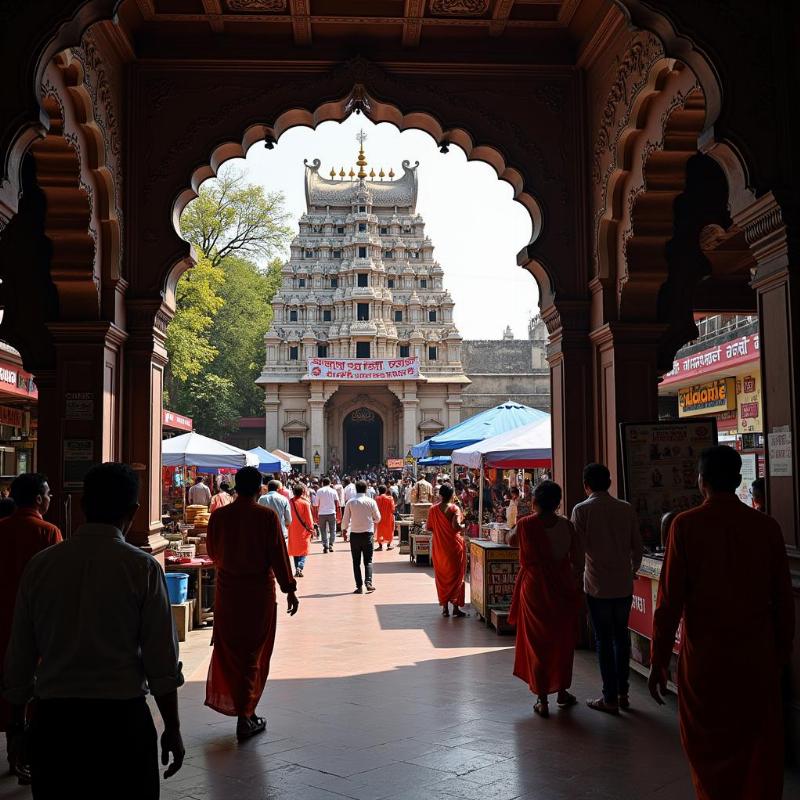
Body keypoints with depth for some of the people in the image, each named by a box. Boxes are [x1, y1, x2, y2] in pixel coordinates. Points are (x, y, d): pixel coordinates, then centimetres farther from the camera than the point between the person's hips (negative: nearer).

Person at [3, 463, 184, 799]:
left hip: (52, 719, 3)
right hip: (122, 720, -3)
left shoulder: (40, 564, 0)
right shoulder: (143, 567, -9)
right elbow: (162, 661, -8)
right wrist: (172, 728, 3)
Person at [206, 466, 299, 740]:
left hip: (227, 590, 2)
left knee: (229, 650, 16)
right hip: (260, 591, -2)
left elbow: (213, 553, 8)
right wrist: (289, 590, -3)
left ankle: (243, 710, 20)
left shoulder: (219, 516, -4)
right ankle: (245, 717, 10)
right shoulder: (267, 516, -12)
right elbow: (278, 555, -11)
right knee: (254, 655, 8)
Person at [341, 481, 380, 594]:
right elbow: (378, 518, 5)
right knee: (368, 560, 8)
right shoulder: (371, 502, -4)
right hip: (368, 533, 0)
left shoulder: (350, 502, -4)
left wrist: (344, 529, 18)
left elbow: (345, 519, -1)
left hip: (355, 534, 0)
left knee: (356, 562, 7)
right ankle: (368, 582, -11)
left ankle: (359, 586, 3)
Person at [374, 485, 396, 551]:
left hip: (380, 517, 0)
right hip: (388, 517, 0)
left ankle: (380, 545, 6)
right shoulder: (390, 498, -9)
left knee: (380, 530, 10)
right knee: (388, 530, 13)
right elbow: (392, 509, -8)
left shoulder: (377, 498, -9)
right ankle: (388, 545, 10)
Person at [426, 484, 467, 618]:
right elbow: (456, 526, -22)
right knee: (455, 576, 6)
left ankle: (445, 607, 13)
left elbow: (428, 527, 1)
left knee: (442, 577, 12)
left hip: (438, 547, 3)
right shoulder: (454, 509, -11)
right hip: (454, 545, -3)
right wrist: (463, 526, -1)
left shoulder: (433, 509, -1)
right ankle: (456, 607, 5)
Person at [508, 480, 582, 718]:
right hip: (563, 591, 2)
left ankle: (542, 700, 13)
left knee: (537, 644, 10)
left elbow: (511, 541, 10)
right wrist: (571, 581, 10)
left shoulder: (525, 525, -12)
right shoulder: (566, 525, -8)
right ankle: (562, 693, 30)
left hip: (533, 591, -1)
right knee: (562, 642, 18)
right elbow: (578, 562, -6)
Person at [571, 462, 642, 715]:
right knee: (621, 636, 17)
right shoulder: (626, 509, 1)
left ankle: (610, 698, 9)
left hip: (597, 585, -3)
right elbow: (637, 547, 5)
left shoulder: (581, 510, -9)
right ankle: (622, 692, 22)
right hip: (624, 584, 3)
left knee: (604, 639, 4)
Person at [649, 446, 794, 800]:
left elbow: (670, 600, -11)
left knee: (709, 745, 14)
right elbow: (783, 599, 2)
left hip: (705, 655, -2)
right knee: (759, 749, 15)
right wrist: (783, 649, 16)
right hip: (757, 655, 2)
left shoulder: (686, 525, -10)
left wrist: (659, 661, -3)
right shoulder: (767, 527, -3)